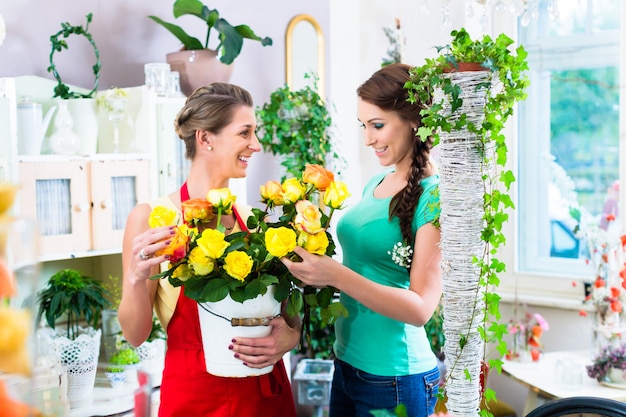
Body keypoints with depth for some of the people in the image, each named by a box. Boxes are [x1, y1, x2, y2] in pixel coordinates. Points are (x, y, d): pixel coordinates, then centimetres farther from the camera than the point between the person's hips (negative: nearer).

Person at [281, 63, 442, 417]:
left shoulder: (432, 198, -16)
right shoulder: (376, 185, 6)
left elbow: (421, 308, -21)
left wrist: (337, 275, -29)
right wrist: (316, 264, -3)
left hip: (394, 379, -7)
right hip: (347, 363, 7)